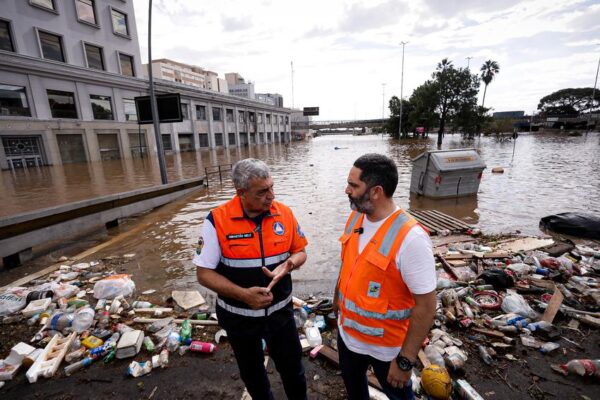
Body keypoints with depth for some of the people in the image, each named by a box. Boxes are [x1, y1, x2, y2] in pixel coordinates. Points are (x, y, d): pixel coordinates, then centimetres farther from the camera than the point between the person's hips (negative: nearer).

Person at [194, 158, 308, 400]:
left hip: (280, 310, 1)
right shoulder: (217, 220, -19)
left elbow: (300, 251, 2)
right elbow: (204, 273, -14)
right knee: (251, 372, 25)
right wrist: (243, 294, -25)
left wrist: (288, 265, -20)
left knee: (292, 366, 21)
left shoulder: (285, 214, -11)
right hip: (239, 316, -1)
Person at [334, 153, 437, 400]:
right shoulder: (355, 218, -8)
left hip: (387, 347, -5)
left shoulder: (411, 238, -30)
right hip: (347, 333, 6)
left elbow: (426, 307, -23)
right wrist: (337, 299, 15)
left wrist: (405, 361, -18)